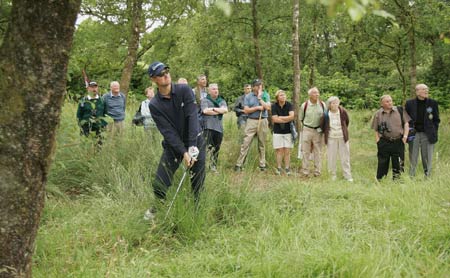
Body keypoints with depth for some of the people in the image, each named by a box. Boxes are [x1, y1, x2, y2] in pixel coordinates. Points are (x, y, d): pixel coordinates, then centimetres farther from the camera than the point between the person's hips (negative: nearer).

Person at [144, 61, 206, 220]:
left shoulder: (184, 90, -9)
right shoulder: (155, 105, -9)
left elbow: (192, 117, -17)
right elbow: (167, 131, -15)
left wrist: (192, 146, -26)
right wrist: (183, 153, -25)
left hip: (195, 142, 0)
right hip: (172, 146, 0)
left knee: (198, 184, 0)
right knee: (159, 183, -3)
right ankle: (155, 209, 24)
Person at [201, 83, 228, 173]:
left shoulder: (222, 101, 20)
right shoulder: (205, 100, 7)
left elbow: (225, 109, 0)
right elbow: (205, 111, -11)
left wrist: (213, 109, -8)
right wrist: (219, 111, -3)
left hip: (219, 127, 5)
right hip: (208, 127, -5)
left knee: (216, 148, 7)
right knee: (208, 147, -15)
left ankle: (213, 166, 15)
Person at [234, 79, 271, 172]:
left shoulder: (265, 95, 9)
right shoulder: (248, 96, 6)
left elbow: (268, 107, -6)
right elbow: (246, 110, -2)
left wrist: (259, 98, -6)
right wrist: (257, 108, -8)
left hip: (263, 121, 1)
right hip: (251, 121, -1)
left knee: (262, 144, 6)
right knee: (245, 143, -6)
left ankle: (262, 165, 13)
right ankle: (238, 164, -6)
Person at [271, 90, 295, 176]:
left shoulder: (289, 105, -2)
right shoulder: (274, 106, -3)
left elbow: (292, 116, -14)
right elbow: (275, 119, -11)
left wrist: (280, 118, -12)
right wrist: (287, 119, -11)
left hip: (288, 131, 0)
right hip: (278, 132, 0)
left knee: (287, 151, 1)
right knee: (279, 151, 0)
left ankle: (287, 168, 7)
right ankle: (278, 168, 7)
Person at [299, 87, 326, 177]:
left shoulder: (322, 105, -1)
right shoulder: (304, 105, -3)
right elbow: (300, 119, 8)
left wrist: (322, 128, 5)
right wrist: (304, 128, 5)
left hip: (318, 130, 1)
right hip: (307, 130, -1)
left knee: (318, 151, 6)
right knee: (305, 152, 2)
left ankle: (317, 171, 13)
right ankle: (305, 171, 8)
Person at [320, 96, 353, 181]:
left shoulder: (343, 112, -7)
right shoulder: (326, 115, -9)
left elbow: (347, 121, 12)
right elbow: (322, 126, 8)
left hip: (342, 137, 1)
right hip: (331, 138, -1)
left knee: (345, 157, 6)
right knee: (331, 158, 4)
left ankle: (348, 176, 13)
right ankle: (333, 176, 16)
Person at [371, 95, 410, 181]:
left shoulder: (400, 110, 5)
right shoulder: (378, 114, 5)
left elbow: (406, 123, 8)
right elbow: (375, 130, 9)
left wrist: (405, 136, -3)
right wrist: (378, 141, -1)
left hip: (398, 142, 1)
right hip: (384, 143, -1)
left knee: (398, 164, 4)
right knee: (382, 164, 2)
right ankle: (379, 181, 10)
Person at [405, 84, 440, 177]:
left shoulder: (433, 103, 4)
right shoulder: (409, 103, 4)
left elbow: (436, 119, 7)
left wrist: (434, 133, -2)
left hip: (427, 135, 0)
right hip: (414, 134, 0)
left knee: (427, 158, 3)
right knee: (413, 159, 5)